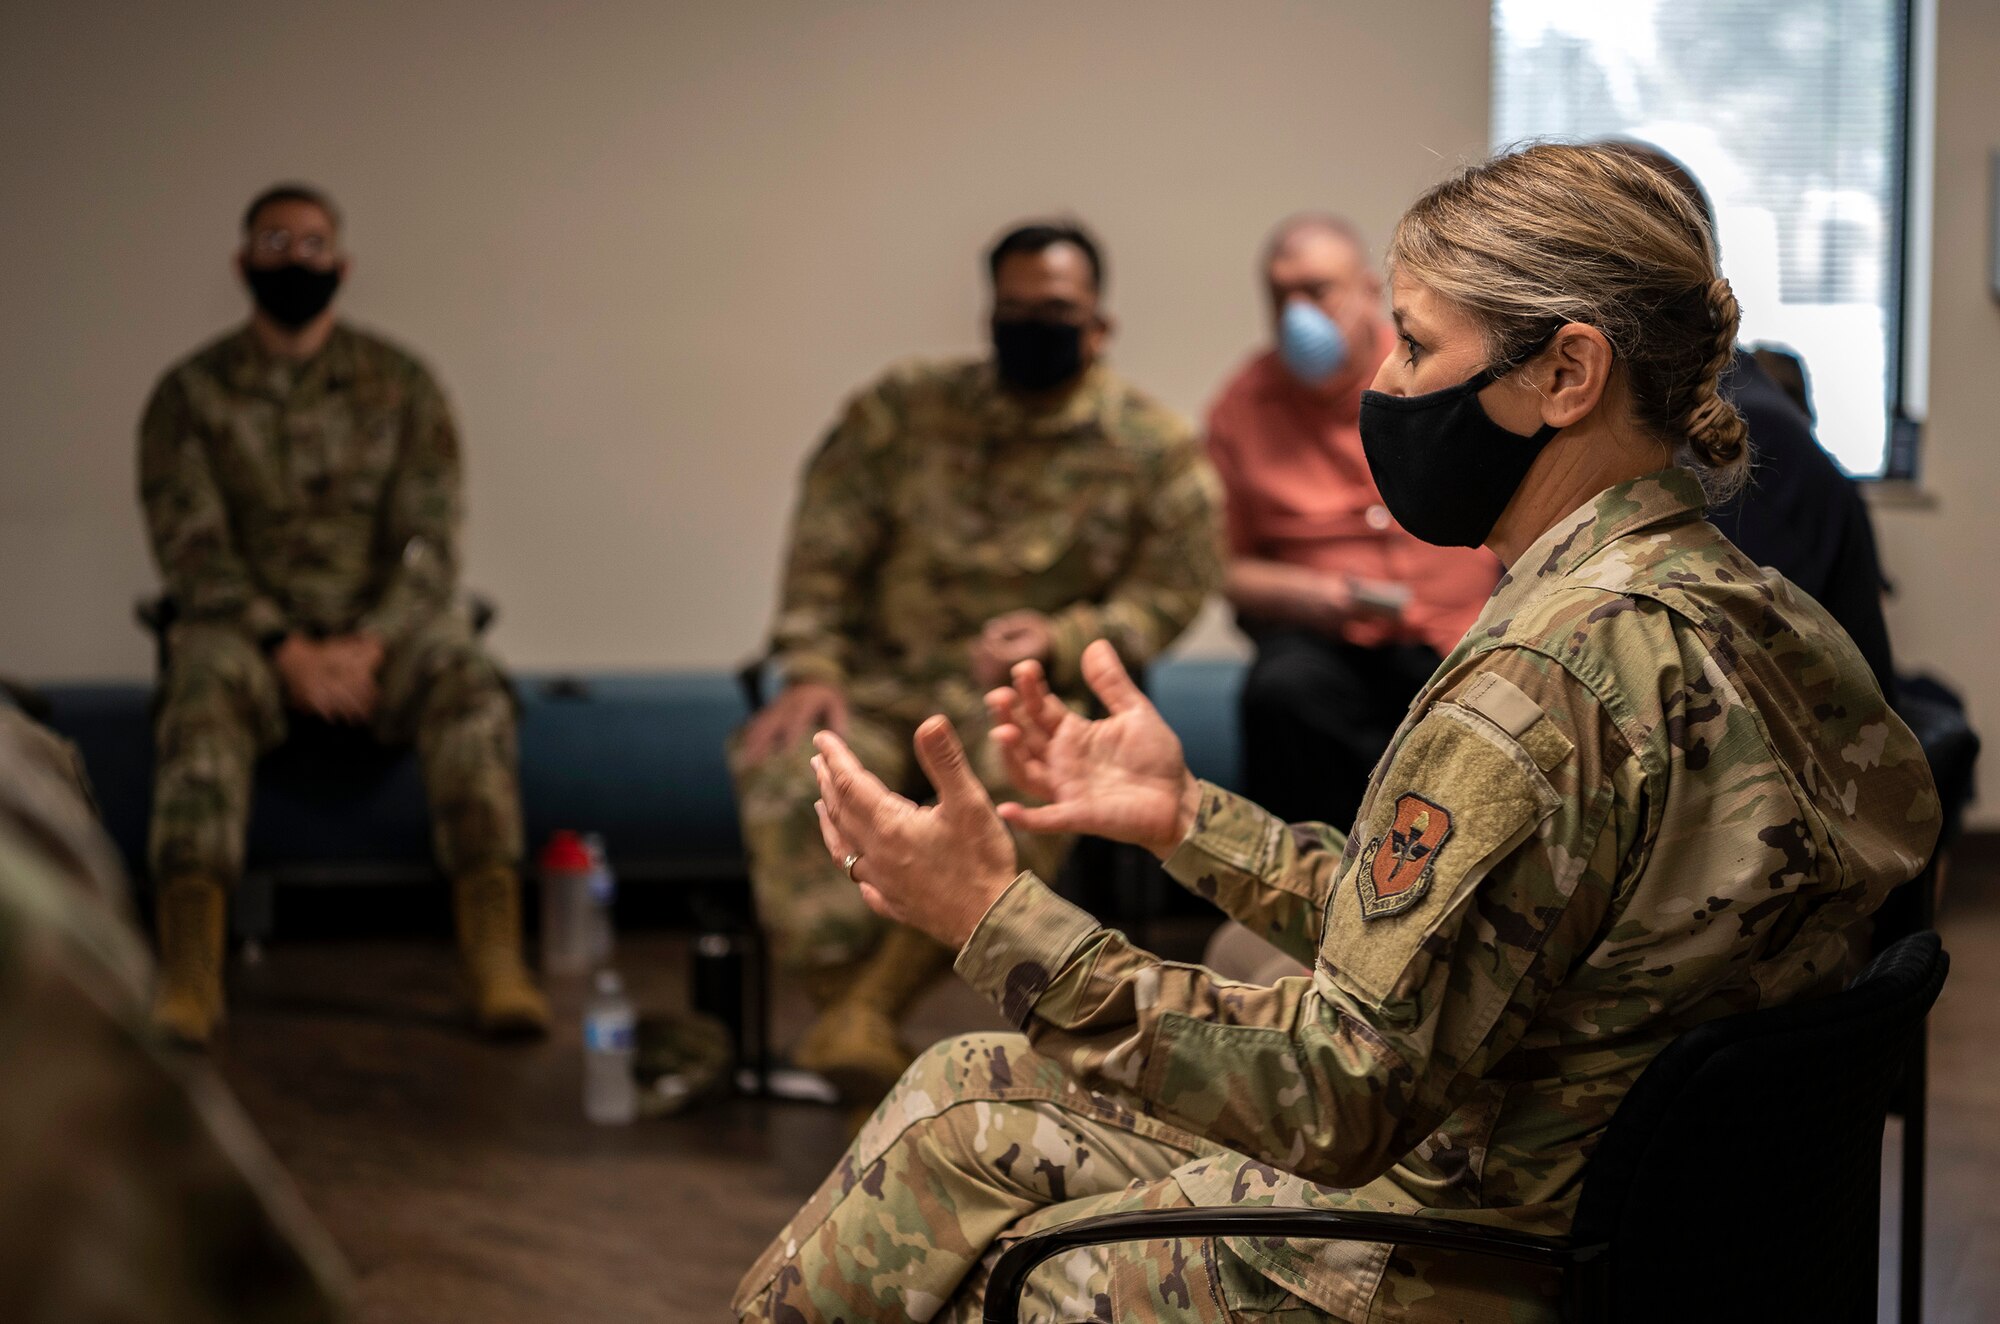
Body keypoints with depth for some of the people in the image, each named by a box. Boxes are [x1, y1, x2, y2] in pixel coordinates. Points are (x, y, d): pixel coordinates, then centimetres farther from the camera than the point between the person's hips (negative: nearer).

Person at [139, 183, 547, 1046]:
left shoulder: (400, 386, 9)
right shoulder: (191, 394, 7)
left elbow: (429, 541, 1)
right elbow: (191, 548, -3)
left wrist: (369, 644, -17)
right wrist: (288, 649, -18)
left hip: (385, 627, 1)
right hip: (248, 625, -1)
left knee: (471, 691, -31)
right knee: (205, 702, -35)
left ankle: (498, 968, -38)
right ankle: (188, 977, -45)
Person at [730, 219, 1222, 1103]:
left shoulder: (1154, 450, 7)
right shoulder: (904, 409, 11)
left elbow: (1170, 591, 4)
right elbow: (823, 551, 9)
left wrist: (1060, 639, -14)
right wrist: (812, 670, -6)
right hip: (884, 677, 2)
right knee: (785, 771, -31)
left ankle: (864, 1014, -32)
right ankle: (872, 1072, -28)